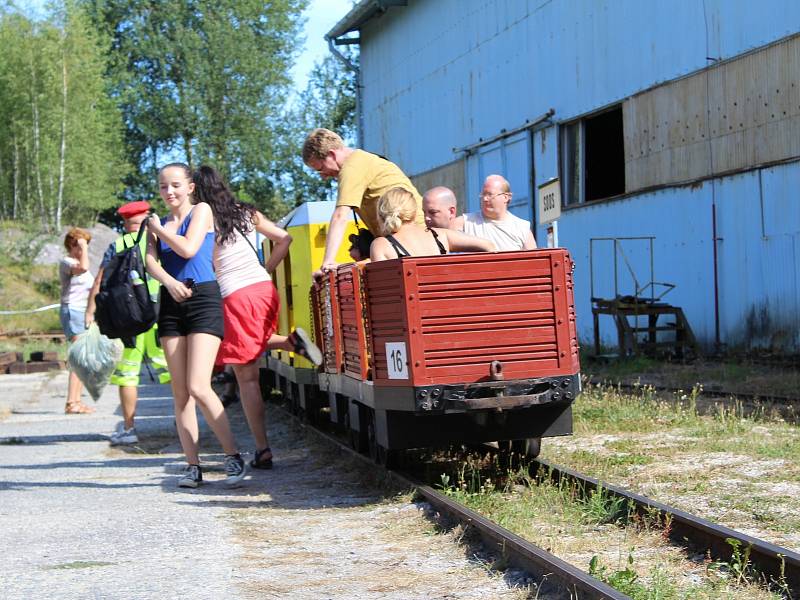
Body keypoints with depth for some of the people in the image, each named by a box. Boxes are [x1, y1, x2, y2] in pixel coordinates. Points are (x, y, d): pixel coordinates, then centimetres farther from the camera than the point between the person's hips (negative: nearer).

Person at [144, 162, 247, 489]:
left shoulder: (201, 211, 4)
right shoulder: (157, 223, 16)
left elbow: (188, 249, -10)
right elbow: (150, 261, 1)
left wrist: (159, 228, 4)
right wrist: (169, 282, -18)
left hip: (204, 299, -5)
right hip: (172, 303, 5)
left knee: (198, 387, -17)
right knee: (180, 393, 2)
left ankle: (233, 456, -9)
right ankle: (192, 465, 5)